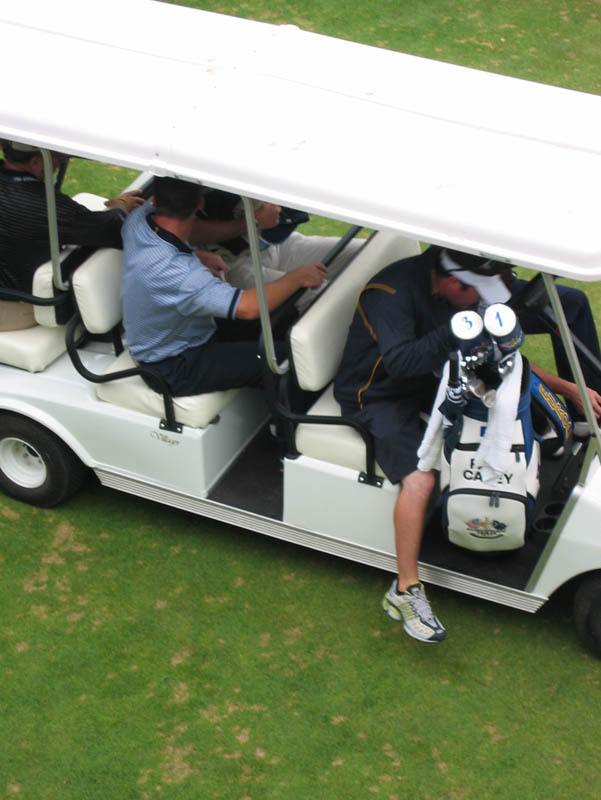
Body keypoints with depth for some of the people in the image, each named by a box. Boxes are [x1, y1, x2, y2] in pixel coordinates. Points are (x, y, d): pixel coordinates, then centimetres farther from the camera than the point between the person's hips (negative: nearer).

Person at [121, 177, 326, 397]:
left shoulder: (139, 219, -11)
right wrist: (297, 277, -30)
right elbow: (247, 307, -45)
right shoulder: (176, 273, -39)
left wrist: (197, 256, -2)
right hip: (174, 370, -9)